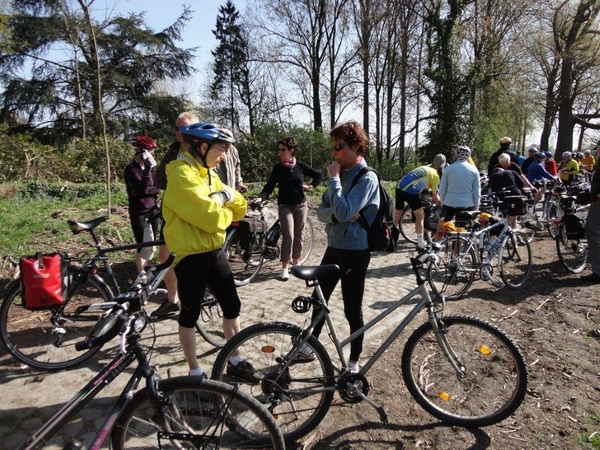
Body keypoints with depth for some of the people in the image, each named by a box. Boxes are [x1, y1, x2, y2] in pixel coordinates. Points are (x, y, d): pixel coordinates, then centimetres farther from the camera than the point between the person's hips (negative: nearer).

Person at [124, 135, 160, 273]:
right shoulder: (131, 168, -9)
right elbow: (142, 189, -22)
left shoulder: (149, 166, 10)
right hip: (139, 212, -6)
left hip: (152, 209, 6)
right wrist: (148, 169, -28)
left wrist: (149, 191, -16)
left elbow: (157, 187, 2)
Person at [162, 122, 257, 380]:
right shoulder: (182, 174, -17)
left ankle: (235, 362, 30)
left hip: (214, 251, 9)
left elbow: (239, 209, 8)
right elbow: (210, 217, -27)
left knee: (232, 306, 13)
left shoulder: (209, 174, 12)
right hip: (190, 255, -8)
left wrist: (227, 196, -12)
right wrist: (226, 212, -6)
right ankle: (195, 372, 24)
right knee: (190, 314, 8)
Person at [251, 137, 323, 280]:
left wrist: (311, 186, -1)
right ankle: (284, 268, -1)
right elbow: (269, 186, -10)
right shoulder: (278, 168, -3)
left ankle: (296, 262, 25)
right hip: (285, 206, -2)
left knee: (298, 235, 9)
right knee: (288, 236, -10)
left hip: (301, 205, 2)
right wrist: (261, 197, -26)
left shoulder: (300, 166, 0)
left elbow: (319, 175, 10)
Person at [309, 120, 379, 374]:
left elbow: (344, 212, -27)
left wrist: (333, 178, -19)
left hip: (355, 252, -7)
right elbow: (321, 213, 4)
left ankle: (353, 362, 25)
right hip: (334, 248, 8)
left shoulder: (367, 178, -16)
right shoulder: (341, 173, 7)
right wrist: (335, 214, -18)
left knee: (352, 309, 6)